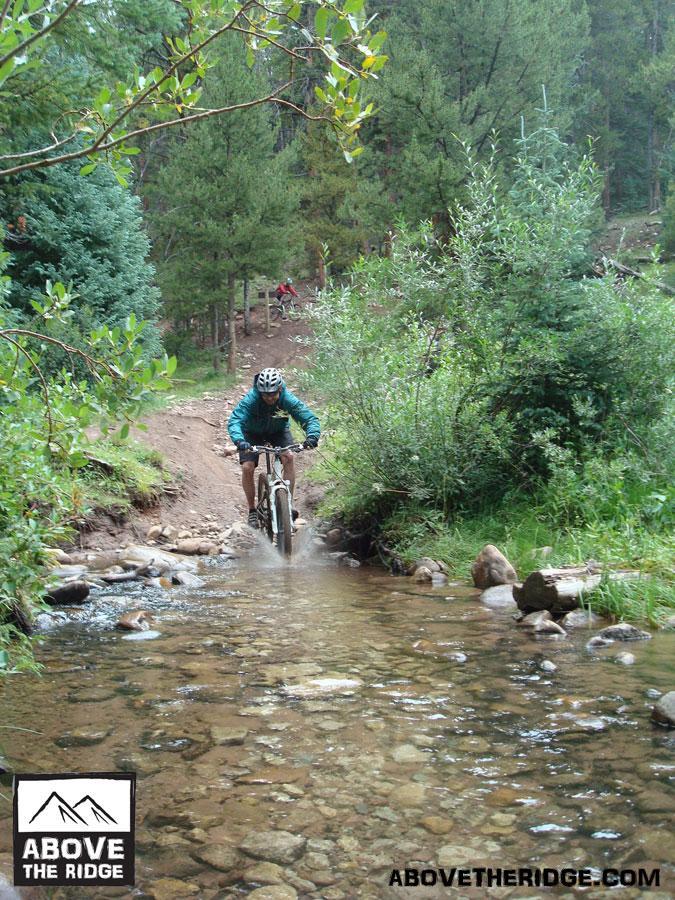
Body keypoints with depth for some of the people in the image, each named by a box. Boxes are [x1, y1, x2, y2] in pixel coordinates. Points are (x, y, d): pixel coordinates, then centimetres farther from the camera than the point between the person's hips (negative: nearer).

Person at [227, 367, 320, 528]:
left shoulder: (287, 399, -31)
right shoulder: (250, 399, -35)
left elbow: (309, 418, -32)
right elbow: (234, 421, -44)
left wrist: (312, 436, -53)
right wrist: (239, 441, -64)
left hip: (278, 430, 1)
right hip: (252, 433, -1)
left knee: (288, 457, -25)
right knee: (247, 467, -16)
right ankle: (252, 510, 3)